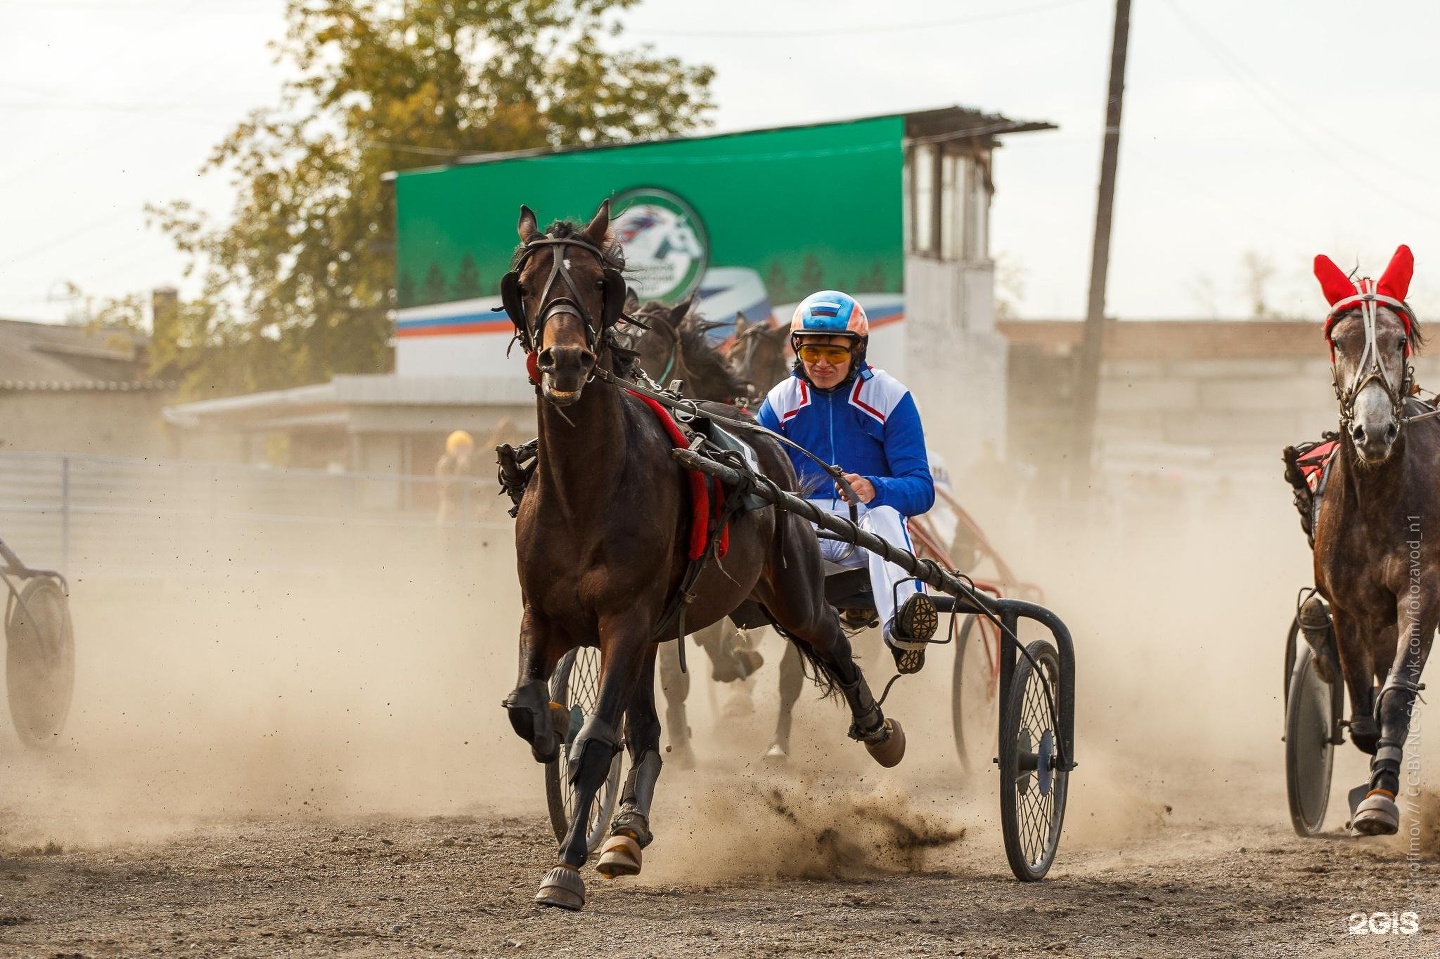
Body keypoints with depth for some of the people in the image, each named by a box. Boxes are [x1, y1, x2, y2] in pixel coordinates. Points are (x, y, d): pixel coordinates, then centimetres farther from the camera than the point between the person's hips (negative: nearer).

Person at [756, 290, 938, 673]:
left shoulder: (890, 398, -1)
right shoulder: (781, 402, 9)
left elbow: (921, 489, -9)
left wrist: (875, 489, -32)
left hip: (863, 522, -2)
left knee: (885, 515, -39)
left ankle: (902, 625, -62)